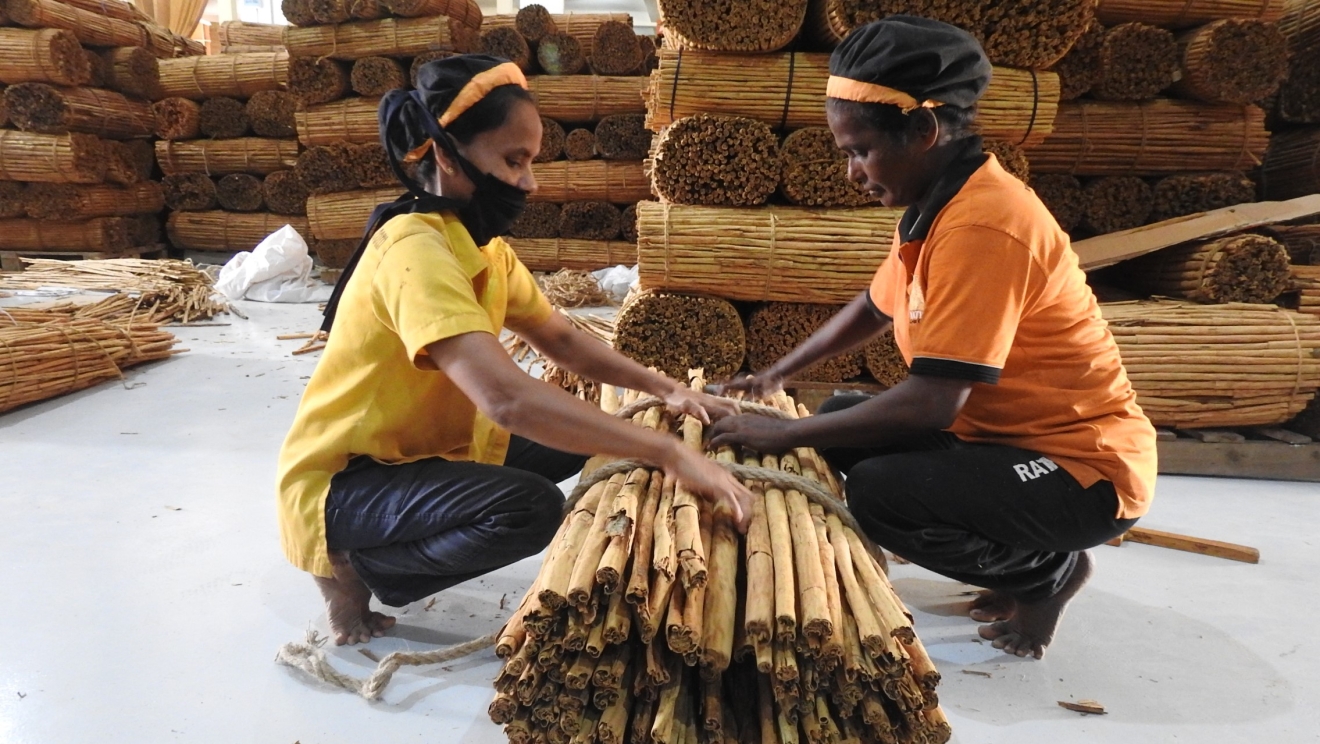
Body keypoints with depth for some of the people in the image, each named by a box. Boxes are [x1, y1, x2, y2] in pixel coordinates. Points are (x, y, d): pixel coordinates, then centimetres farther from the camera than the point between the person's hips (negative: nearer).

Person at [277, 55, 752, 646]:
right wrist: (669, 454, -40)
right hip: (339, 483, -9)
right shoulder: (416, 249, -28)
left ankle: (390, 548, 10)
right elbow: (506, 398, -41)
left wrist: (666, 390, -5)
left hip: (427, 453, 10)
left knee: (588, 437, 7)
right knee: (530, 508, -31)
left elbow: (562, 339, 9)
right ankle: (351, 567, -4)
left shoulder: (484, 246, 2)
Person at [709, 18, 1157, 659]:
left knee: (880, 494, -28)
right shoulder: (936, 203, 3)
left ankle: (1050, 569, 3)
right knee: (842, 420, 9)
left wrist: (785, 434, -23)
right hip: (1005, 431, 10)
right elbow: (874, 308, 17)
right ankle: (1023, 554, 15)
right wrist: (776, 376, 10)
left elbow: (931, 403, -32)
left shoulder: (981, 224, -28)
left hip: (1083, 467, -9)